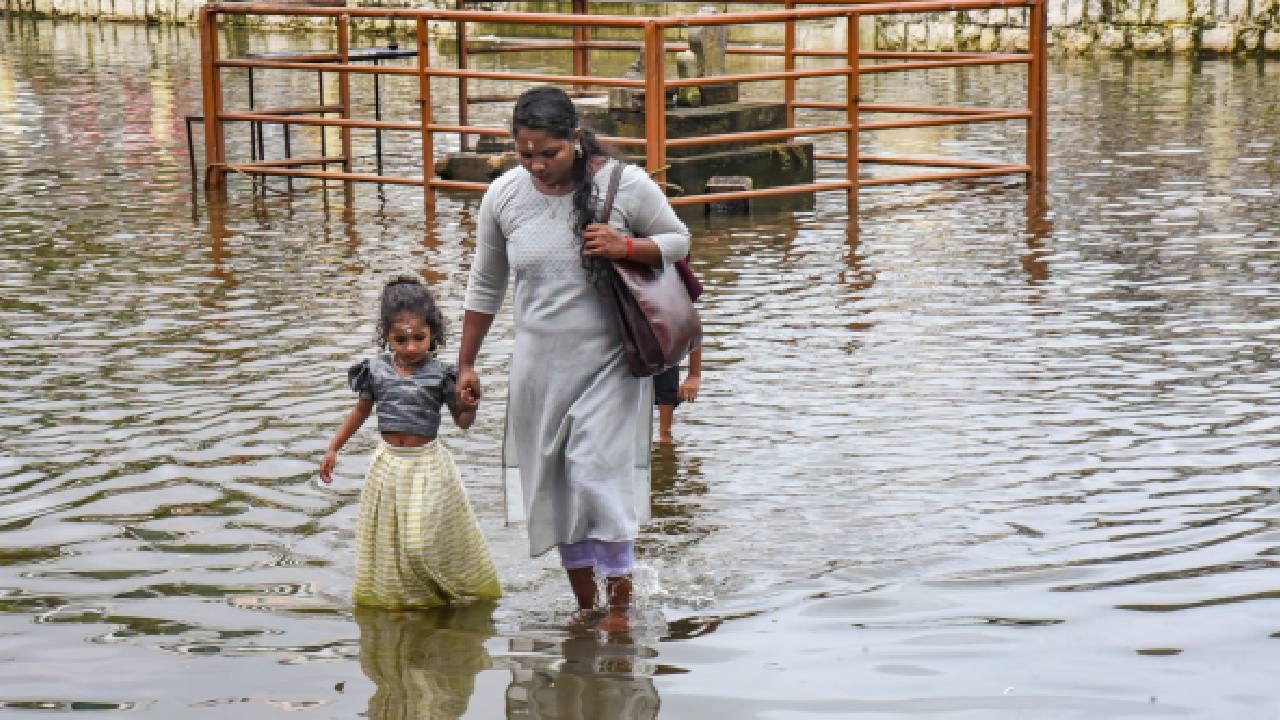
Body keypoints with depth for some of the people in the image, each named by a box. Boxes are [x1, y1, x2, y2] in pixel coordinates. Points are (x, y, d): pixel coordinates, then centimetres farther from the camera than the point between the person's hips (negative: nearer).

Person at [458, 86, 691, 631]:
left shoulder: (625, 183, -11)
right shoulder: (504, 196, -2)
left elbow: (678, 241, 3)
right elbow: (485, 288, 10)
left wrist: (627, 247, -19)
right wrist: (466, 365, 13)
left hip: (610, 363, -3)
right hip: (540, 367, 4)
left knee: (599, 473, -13)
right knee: (553, 484, 7)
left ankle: (620, 597, 1)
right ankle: (584, 602, 20)